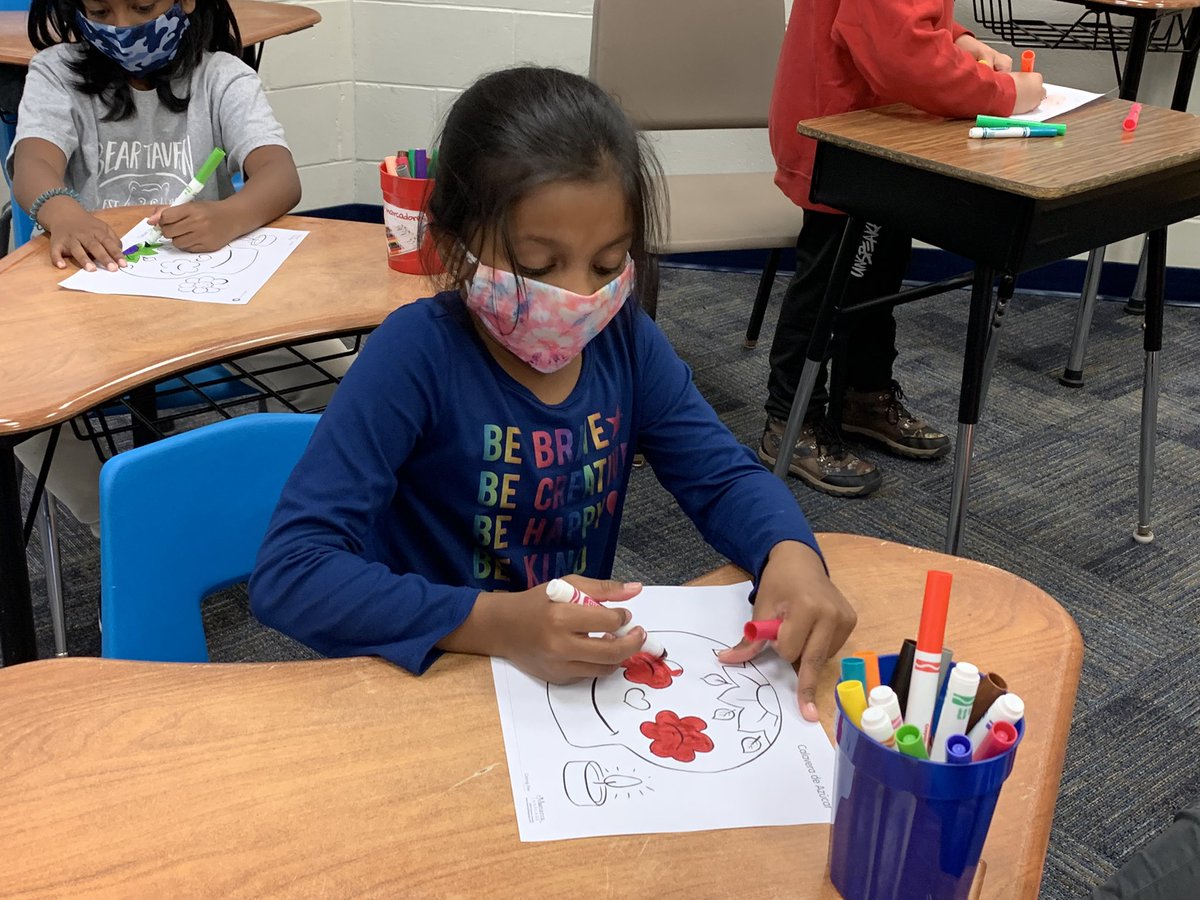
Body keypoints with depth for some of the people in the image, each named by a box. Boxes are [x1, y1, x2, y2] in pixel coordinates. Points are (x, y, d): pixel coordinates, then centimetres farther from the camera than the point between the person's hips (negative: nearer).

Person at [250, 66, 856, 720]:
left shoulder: (624, 338, -2)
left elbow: (723, 477, 5)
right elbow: (287, 574, -24)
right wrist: (496, 623, -35)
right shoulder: (419, 353, -19)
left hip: (592, 681, 4)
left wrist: (790, 554, -18)